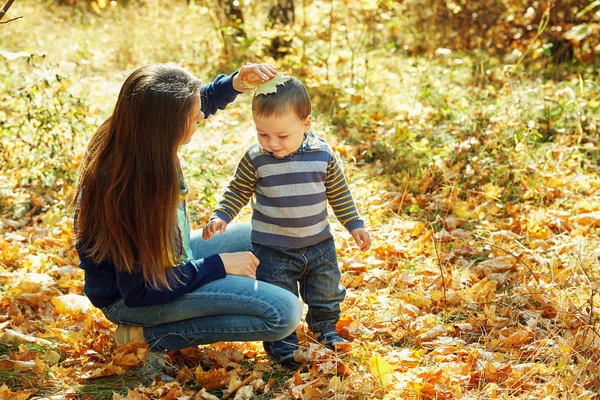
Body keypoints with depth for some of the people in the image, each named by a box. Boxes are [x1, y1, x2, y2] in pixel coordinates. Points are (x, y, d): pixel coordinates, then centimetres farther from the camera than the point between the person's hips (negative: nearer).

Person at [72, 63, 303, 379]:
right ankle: (149, 335, -8)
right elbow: (139, 291, -25)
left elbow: (205, 100, 8)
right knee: (284, 312, -18)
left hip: (167, 256, 8)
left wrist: (235, 83, -13)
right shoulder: (128, 190, -36)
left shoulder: (129, 138, -14)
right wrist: (219, 265, -19)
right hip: (129, 299, -8)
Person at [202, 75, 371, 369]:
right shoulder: (255, 159, -15)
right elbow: (237, 192, -1)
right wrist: (220, 216, -14)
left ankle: (326, 328, 44)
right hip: (272, 248, -2)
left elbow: (339, 193, 3)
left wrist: (355, 225, 5)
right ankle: (282, 343, 25)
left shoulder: (322, 154, -10)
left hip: (319, 243, 3)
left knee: (327, 294, 18)